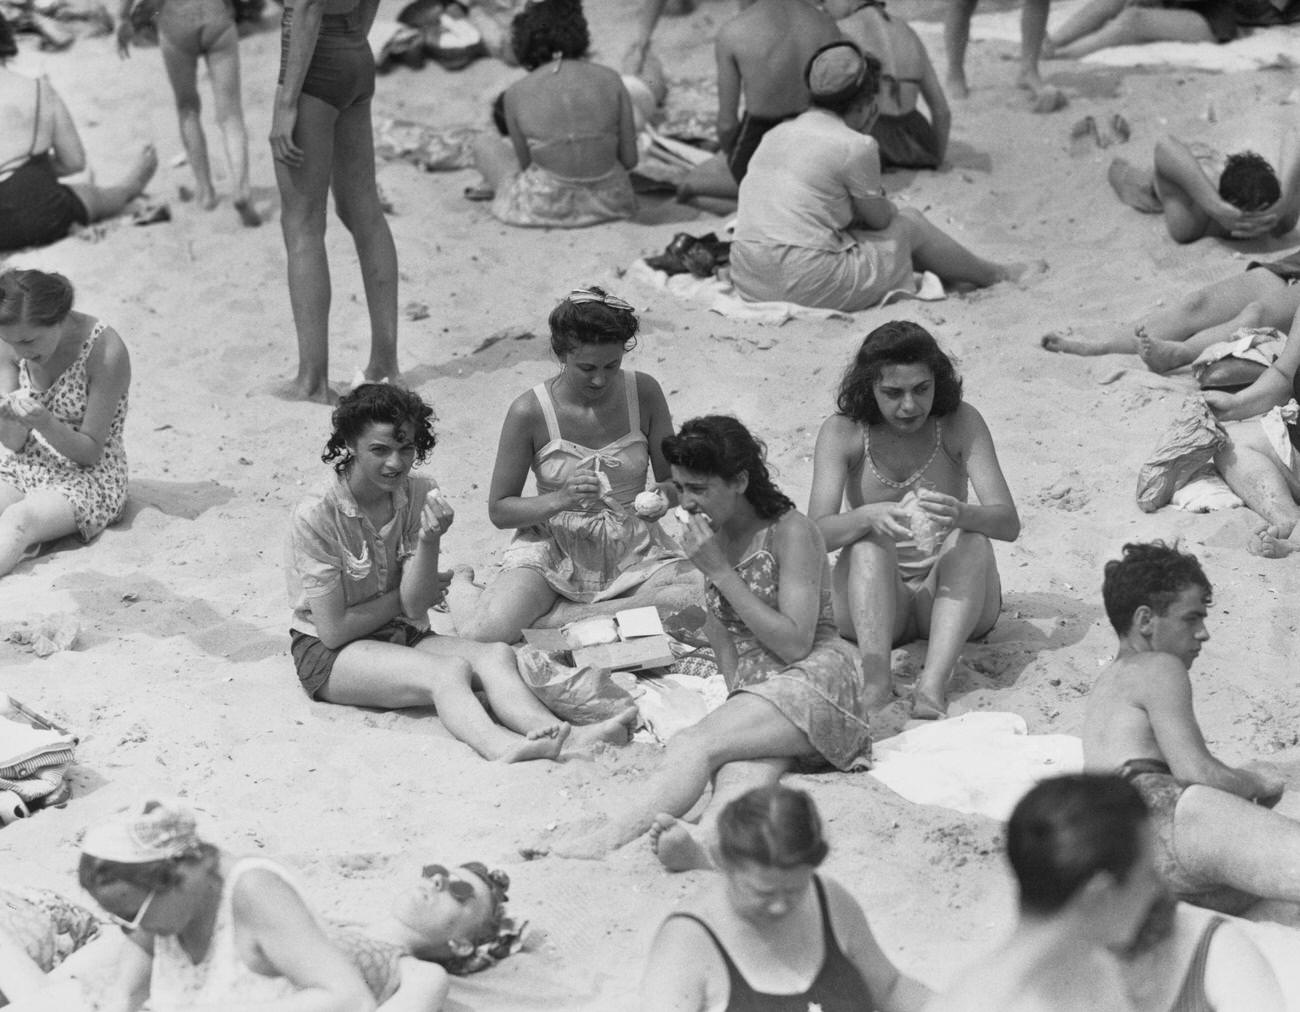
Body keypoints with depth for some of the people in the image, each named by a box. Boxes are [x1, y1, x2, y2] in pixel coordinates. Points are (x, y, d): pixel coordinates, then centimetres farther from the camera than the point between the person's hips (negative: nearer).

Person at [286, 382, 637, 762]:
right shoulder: (317, 515, -16)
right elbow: (334, 631, -15)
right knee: (449, 671, -34)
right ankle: (503, 747, -64)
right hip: (329, 655, -6)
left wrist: (429, 540, -23)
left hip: (402, 637, 6)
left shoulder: (420, 495, -1)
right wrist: (401, 597, -3)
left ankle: (563, 737, -53)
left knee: (496, 655, -25)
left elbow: (416, 607, -6)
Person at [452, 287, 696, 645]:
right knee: (490, 629, -30)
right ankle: (458, 584, 11)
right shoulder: (530, 412, -14)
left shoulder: (644, 393, -6)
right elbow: (499, 510, -6)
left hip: (633, 550, 3)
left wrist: (664, 495, -19)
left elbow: (674, 478, 6)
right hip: (554, 549, -3)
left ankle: (552, 615, -11)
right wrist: (561, 500, -25)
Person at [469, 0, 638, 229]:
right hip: (609, 203, 2)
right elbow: (630, 159, -6)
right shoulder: (610, 80, -9)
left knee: (484, 143, 26)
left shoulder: (517, 93, -12)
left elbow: (526, 164, -3)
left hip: (545, 208, -2)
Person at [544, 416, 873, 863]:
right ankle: (707, 840, -67)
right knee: (742, 765, -34)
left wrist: (720, 572, -13)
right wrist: (737, 698, -5)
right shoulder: (712, 538, 15)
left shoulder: (792, 532, -6)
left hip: (818, 680, -4)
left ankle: (608, 836, -50)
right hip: (754, 689, 4)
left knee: (692, 743, -30)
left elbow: (795, 643, -13)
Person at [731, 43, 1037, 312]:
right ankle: (995, 276, 38)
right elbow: (879, 218, 4)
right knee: (910, 223, 16)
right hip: (808, 287, -7)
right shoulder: (855, 146, -10)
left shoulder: (777, 134, 12)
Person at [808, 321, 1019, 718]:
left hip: (951, 596, 1)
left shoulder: (960, 423, -7)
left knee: (971, 541, -28)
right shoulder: (842, 432, -7)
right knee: (869, 542, -28)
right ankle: (876, 685, -47)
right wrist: (868, 516, -42)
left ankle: (932, 687, -46)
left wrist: (962, 514, -40)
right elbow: (817, 532, -19)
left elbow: (1008, 523, -16)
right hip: (872, 600, 0)